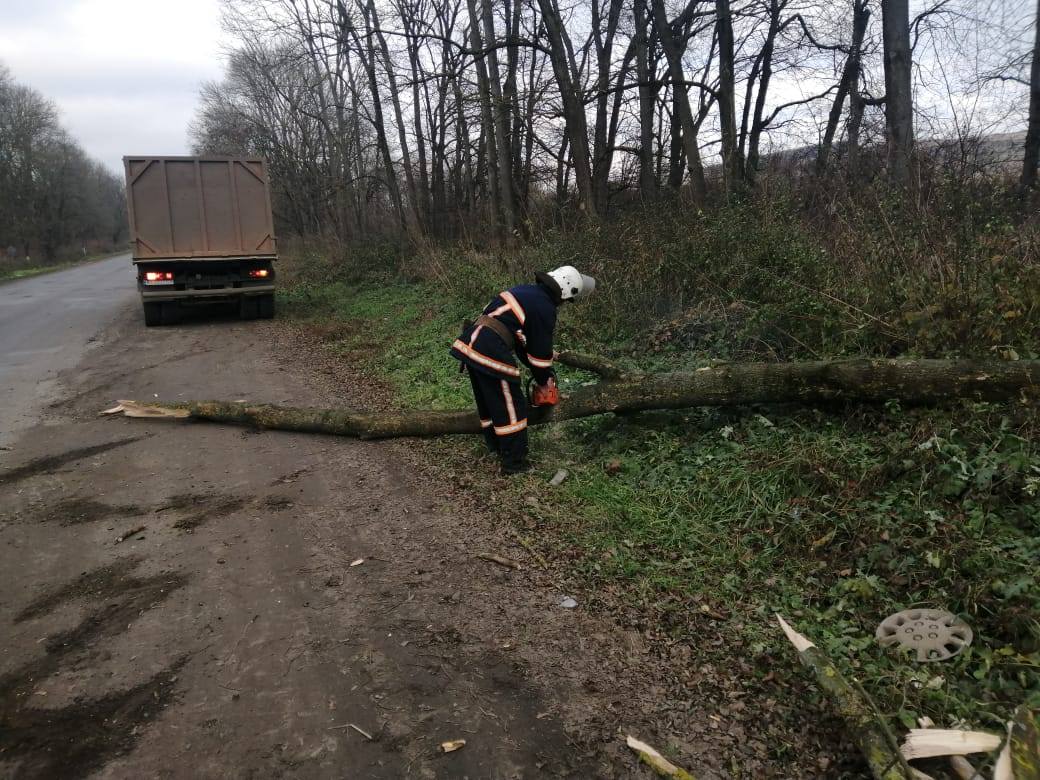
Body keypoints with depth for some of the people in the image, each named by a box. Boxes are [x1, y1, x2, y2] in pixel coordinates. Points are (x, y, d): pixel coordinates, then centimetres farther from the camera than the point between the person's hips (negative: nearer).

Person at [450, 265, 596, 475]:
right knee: (511, 406, 5)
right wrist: (544, 382, 17)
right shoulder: (545, 309, -6)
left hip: (470, 342, 9)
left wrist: (536, 370, 29)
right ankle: (514, 462, 13)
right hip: (490, 353, -9)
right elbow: (540, 350, 0)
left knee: (488, 401, 23)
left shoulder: (527, 291, 20)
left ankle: (497, 448, 39)